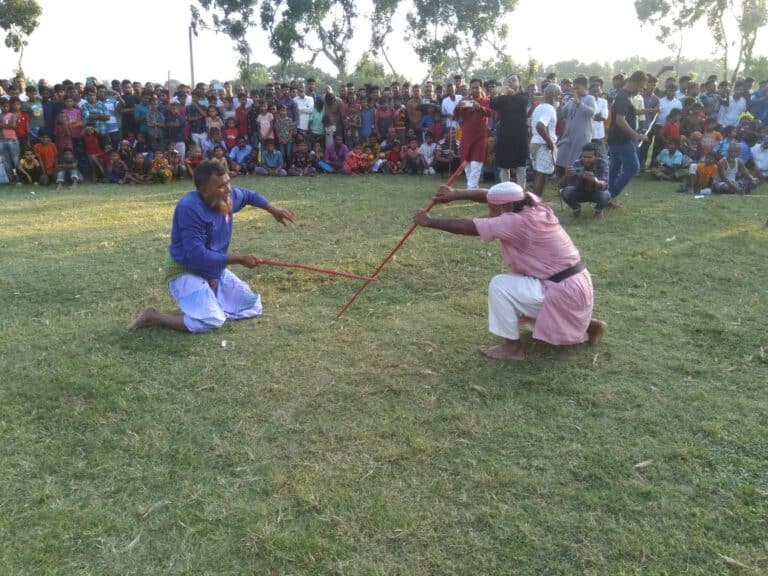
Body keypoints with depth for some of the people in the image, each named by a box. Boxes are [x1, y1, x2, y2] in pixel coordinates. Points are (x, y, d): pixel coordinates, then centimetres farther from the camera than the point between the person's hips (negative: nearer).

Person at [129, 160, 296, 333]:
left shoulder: (227, 197, -5)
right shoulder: (190, 208, -28)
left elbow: (248, 195, 21)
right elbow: (197, 256, -30)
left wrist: (272, 209, 10)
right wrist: (238, 259, -24)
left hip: (216, 270, 8)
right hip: (186, 272, -8)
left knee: (253, 307, 6)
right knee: (212, 321, -29)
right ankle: (153, 317, -9)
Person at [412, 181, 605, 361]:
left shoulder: (517, 222, -23)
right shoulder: (532, 205, 1)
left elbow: (468, 227, -21)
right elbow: (491, 196, 10)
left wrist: (429, 221, -12)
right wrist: (455, 194, 4)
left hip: (563, 291, -10)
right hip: (575, 284, 10)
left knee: (499, 286, -14)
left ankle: (513, 347, -3)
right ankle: (587, 325, 27)